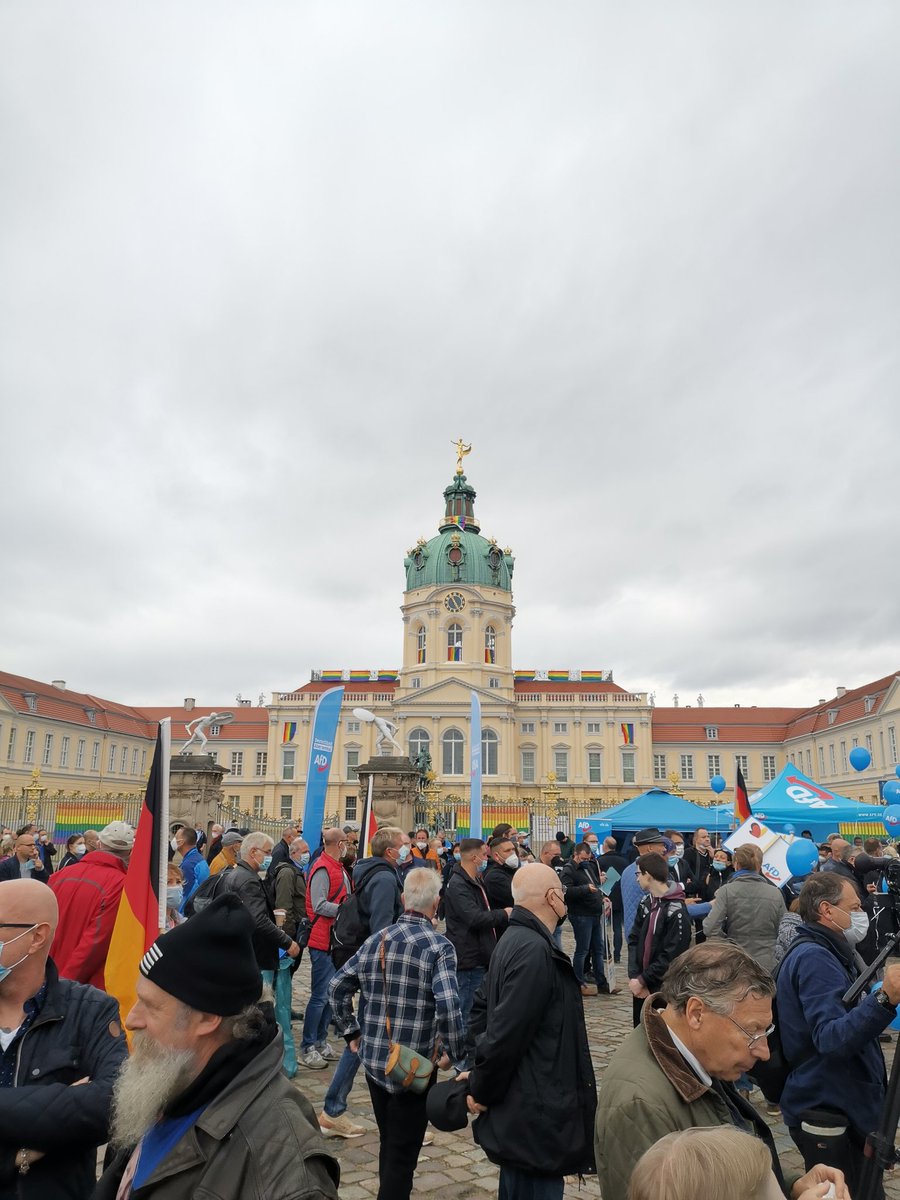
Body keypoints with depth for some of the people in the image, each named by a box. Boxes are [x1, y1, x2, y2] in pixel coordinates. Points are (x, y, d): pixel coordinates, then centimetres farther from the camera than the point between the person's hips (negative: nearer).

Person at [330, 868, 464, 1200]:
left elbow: (338, 988, 7)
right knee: (403, 1154, 10)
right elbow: (447, 1006, -28)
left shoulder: (375, 941, 1)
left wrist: (352, 1032, 14)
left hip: (374, 1061, 6)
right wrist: (453, 1051, -13)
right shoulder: (438, 947, -17)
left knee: (389, 1145, 25)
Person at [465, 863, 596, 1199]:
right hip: (535, 1116, -10)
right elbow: (506, 1033, -27)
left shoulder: (514, 940, 7)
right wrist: (481, 1092, -13)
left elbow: (486, 1009, 15)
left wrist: (479, 1077, 11)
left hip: (520, 1108, 10)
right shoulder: (534, 951, -25)